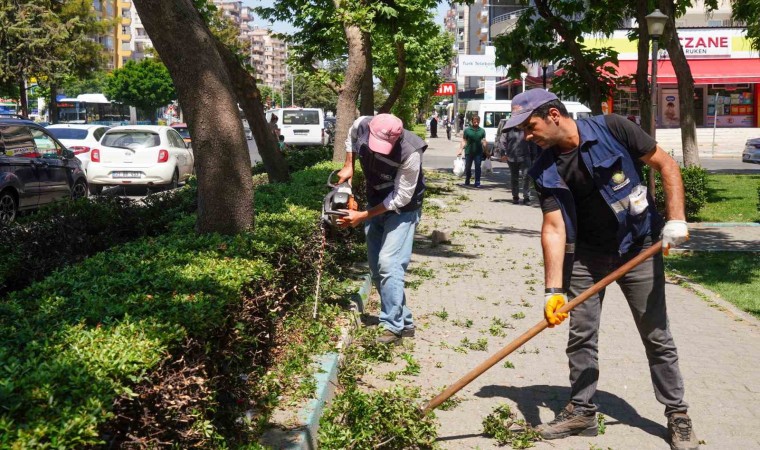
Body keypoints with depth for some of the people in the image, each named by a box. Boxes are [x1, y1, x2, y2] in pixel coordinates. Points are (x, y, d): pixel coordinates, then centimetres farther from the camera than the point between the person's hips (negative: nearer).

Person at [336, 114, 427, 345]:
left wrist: (363, 217, -22)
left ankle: (393, 327, -12)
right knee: (376, 269, 8)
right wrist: (348, 167, -1)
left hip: (402, 209, -6)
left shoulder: (409, 153, -34)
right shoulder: (361, 126, -19)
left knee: (388, 264, -19)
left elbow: (400, 198, -25)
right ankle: (405, 323, 18)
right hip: (375, 203, 7)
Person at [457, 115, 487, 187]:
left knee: (478, 167, -3)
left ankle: (477, 182, 2)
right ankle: (467, 181, 27)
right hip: (469, 152, 0)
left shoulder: (482, 131, 6)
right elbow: (464, 141, 2)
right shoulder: (467, 130, 1)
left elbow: (484, 142, 10)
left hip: (478, 152, 0)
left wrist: (485, 144, -8)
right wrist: (460, 150, -4)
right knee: (467, 167, 8)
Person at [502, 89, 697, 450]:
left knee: (657, 337, 5)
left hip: (639, 248, -3)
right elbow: (554, 228, -13)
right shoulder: (546, 171, -7)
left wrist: (676, 219, -20)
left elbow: (666, 165, -10)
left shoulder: (611, 129, -16)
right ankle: (582, 411, 21)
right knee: (581, 336, 5)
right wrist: (553, 289, -23)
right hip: (586, 256, 3)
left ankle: (677, 415, 19)